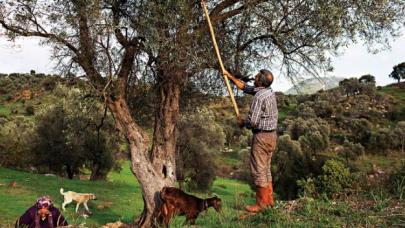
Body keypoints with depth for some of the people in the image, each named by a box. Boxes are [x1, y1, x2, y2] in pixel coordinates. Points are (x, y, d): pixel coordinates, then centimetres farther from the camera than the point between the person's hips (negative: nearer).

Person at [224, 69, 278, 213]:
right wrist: (229, 76, 20)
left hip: (261, 136, -10)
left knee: (258, 170, -1)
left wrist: (242, 123, -3)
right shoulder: (269, 91, 9)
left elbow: (253, 121, -24)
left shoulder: (259, 97, -20)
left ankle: (261, 203, 6)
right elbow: (243, 86, 19)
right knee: (266, 169, 17)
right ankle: (269, 199, 25)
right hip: (272, 135, 10)